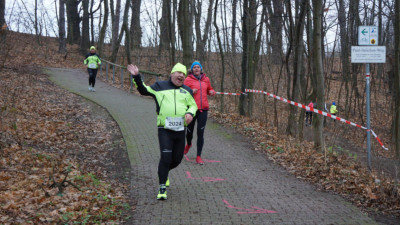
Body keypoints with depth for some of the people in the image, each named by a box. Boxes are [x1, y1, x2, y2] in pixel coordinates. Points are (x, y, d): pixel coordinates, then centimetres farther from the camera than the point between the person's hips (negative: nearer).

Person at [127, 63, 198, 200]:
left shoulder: (187, 91, 14)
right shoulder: (160, 86, 8)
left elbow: (193, 105, 21)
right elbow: (143, 90, 16)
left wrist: (190, 113, -2)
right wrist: (136, 77, 4)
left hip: (180, 130, 4)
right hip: (164, 129, -4)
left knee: (177, 159, 9)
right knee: (165, 156, -16)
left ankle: (164, 171, 42)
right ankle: (162, 188, -7)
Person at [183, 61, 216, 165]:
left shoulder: (206, 79, 11)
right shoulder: (188, 79, -1)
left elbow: (210, 89, 27)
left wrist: (212, 92, 5)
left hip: (203, 109, 2)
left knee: (200, 133, -4)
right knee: (190, 131, 10)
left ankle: (199, 156, 2)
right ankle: (188, 144, 46)